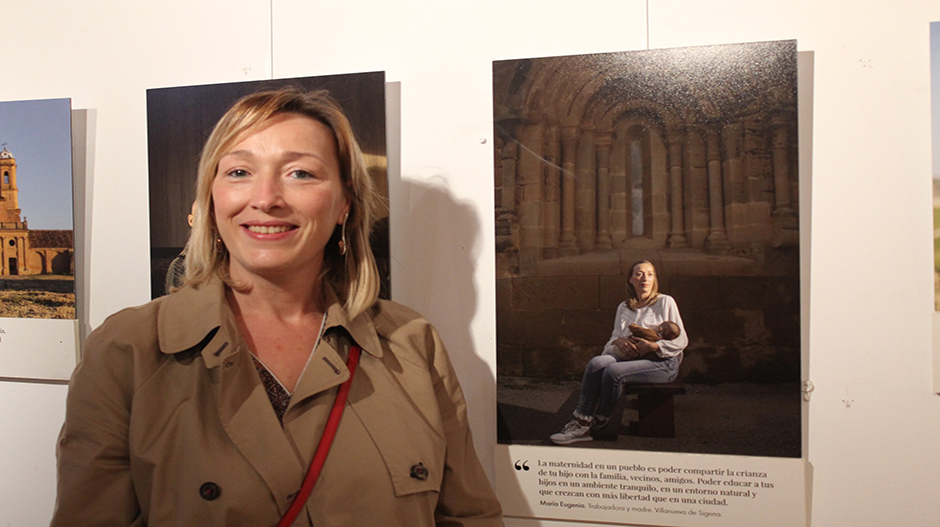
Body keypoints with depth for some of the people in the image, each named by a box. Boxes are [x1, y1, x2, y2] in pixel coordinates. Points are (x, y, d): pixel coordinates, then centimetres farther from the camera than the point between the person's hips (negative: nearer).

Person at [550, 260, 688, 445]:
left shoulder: (665, 302, 5)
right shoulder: (624, 308, 19)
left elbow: (681, 341, 1)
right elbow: (614, 337, 18)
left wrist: (653, 345, -15)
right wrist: (618, 341, -7)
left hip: (662, 362, -5)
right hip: (630, 357, 5)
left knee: (613, 371, -30)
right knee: (597, 363, -27)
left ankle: (600, 421, -11)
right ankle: (581, 420, -29)